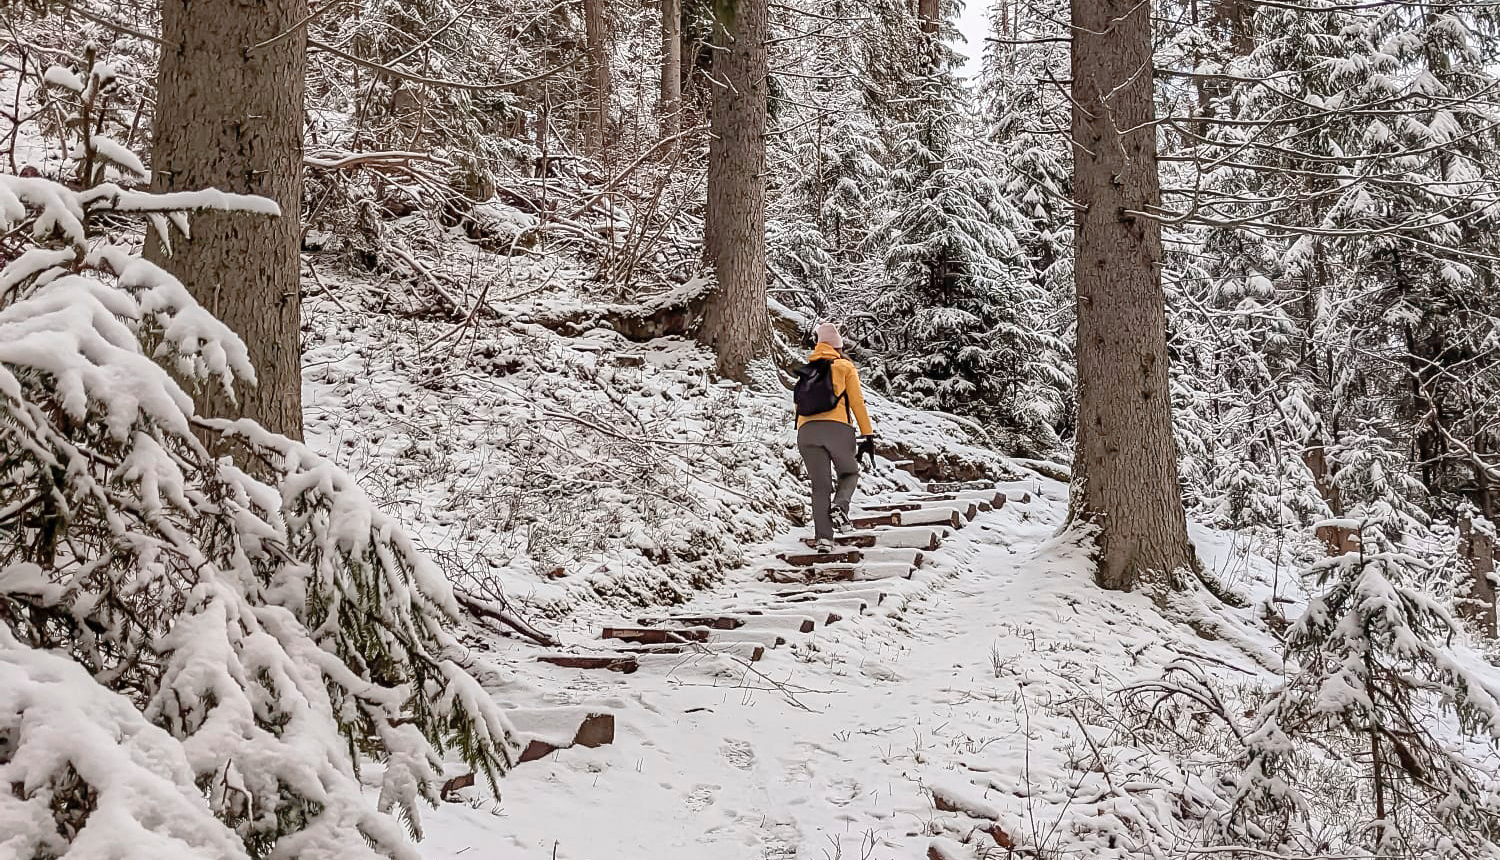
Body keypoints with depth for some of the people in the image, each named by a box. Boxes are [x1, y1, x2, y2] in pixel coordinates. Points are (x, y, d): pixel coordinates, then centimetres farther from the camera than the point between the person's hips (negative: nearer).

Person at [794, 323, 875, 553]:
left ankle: (823, 537, -6)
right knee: (849, 473, 18)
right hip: (837, 428, -3)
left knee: (821, 485, 6)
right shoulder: (844, 366, 14)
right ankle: (839, 507, -11)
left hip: (806, 431, 3)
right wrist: (867, 435, 3)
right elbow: (857, 401, 5)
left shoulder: (806, 372, 27)